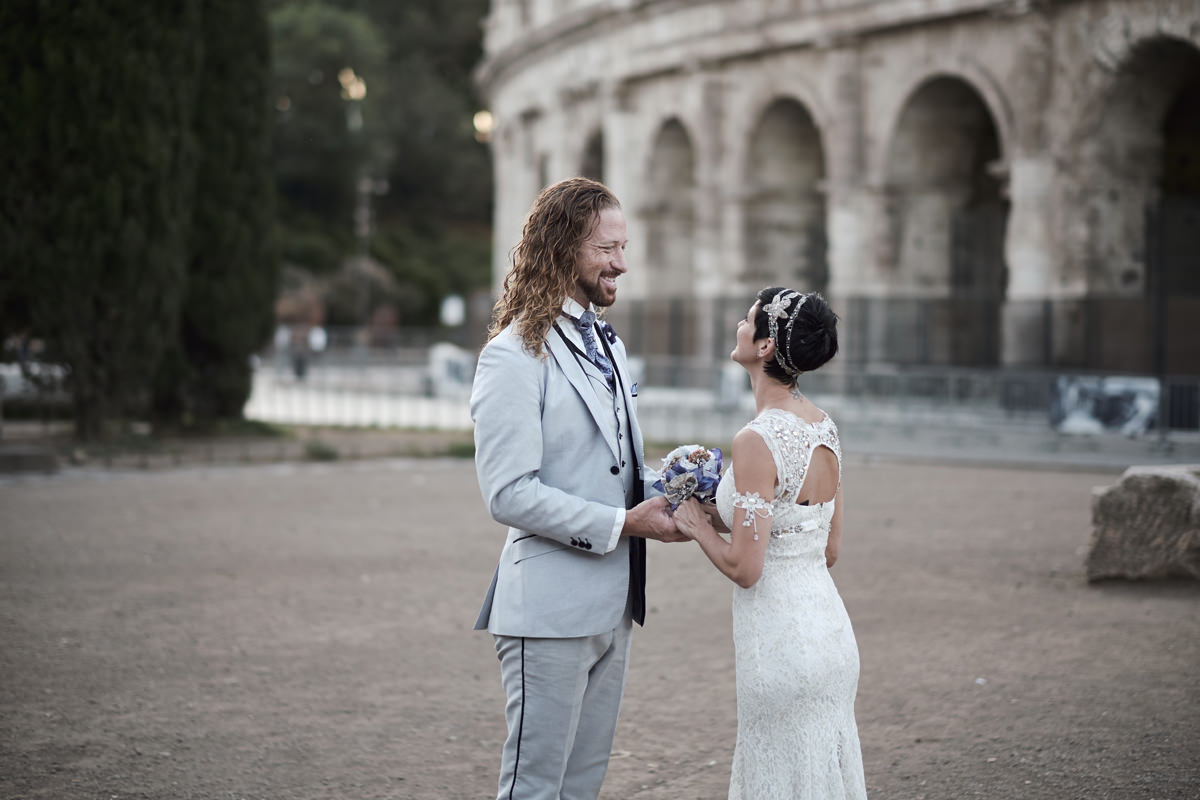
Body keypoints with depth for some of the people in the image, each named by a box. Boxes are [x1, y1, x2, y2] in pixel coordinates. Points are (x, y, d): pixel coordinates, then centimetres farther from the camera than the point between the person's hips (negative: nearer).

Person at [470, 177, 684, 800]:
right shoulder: (515, 356, -14)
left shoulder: (604, 344, 15)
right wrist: (621, 523, -20)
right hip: (551, 607, -9)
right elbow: (509, 493, -20)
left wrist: (661, 490, 3)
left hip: (613, 604, 9)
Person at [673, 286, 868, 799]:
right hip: (828, 623, 8)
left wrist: (698, 524, -3)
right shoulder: (825, 429, 6)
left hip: (781, 639, -8)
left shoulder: (757, 441, -19)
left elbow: (745, 567, -20)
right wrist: (728, 518, 16)